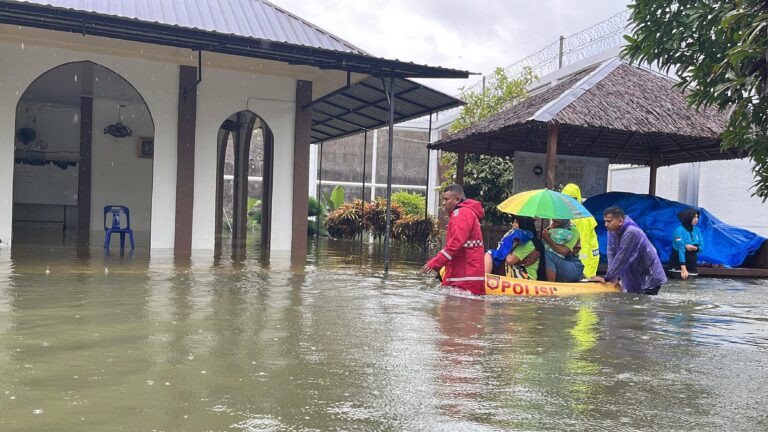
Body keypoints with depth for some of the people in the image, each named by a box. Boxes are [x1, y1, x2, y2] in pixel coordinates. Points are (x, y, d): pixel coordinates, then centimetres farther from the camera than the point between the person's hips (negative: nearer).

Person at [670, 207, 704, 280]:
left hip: (692, 266, 6)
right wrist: (683, 269, -29)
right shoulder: (680, 230, -15)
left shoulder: (697, 230, 5)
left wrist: (694, 248, -18)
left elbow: (701, 247, 8)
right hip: (679, 266, -6)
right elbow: (680, 249, -22)